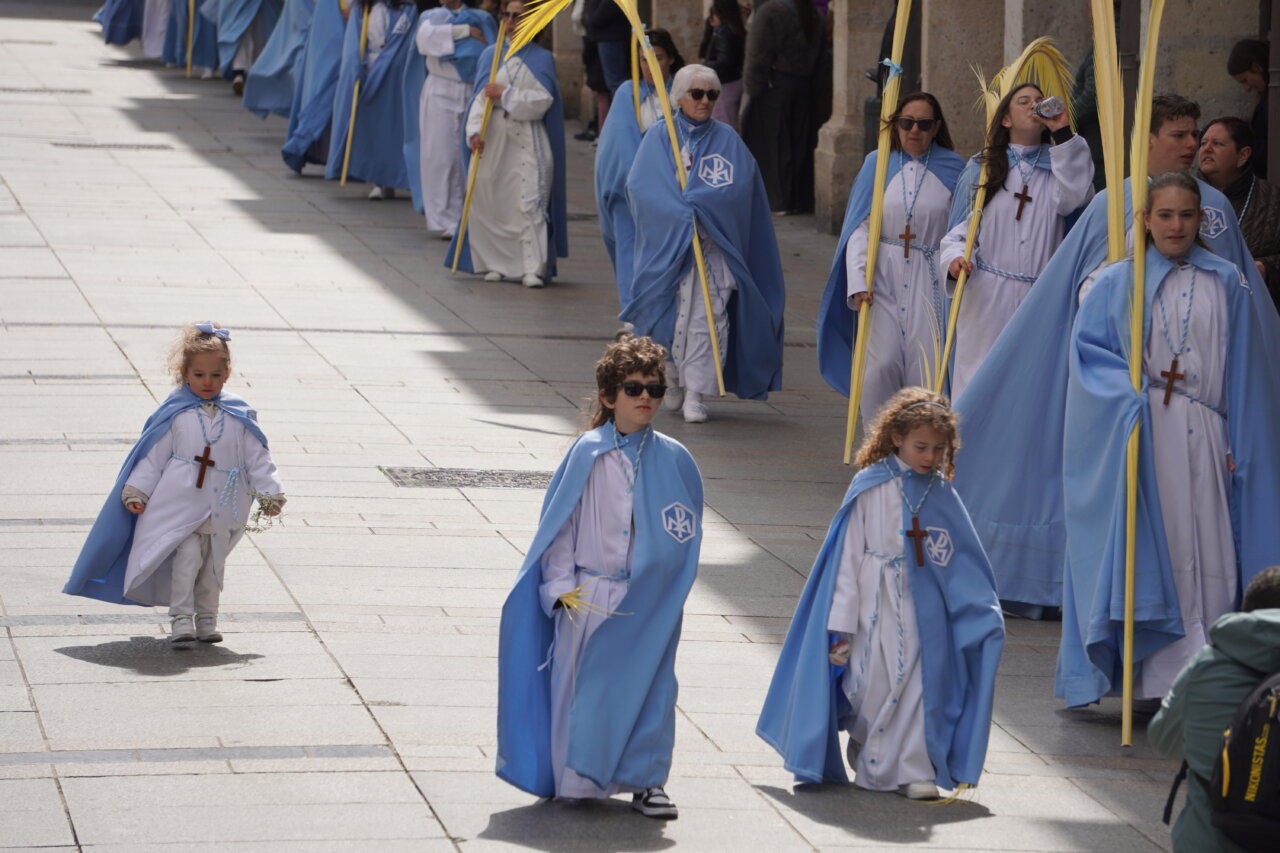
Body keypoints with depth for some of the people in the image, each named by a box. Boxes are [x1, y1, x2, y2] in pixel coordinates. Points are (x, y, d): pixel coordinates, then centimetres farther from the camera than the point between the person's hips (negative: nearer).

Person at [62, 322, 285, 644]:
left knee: (213, 563, 9)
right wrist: (137, 491, -3)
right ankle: (181, 620, -12)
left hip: (221, 507, 3)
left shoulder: (239, 415, 4)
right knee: (187, 556, -15)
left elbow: (256, 457, 8)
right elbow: (154, 455, 1)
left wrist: (270, 494, 3)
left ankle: (206, 621, 20)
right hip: (180, 502, -3)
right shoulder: (174, 413, -2)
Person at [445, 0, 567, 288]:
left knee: (529, 204, -11)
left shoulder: (540, 59, 3)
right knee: (489, 202, 3)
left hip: (526, 140, -4)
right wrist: (474, 131, -9)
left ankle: (533, 268, -14)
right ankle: (498, 263, 14)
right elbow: (479, 97, 5)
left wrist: (505, 94, -13)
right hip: (492, 139, 4)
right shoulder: (489, 56, 11)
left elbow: (541, 101, -7)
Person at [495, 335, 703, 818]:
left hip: (648, 601, 1)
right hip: (588, 597, -1)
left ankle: (645, 780, 14)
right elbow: (559, 522, 0)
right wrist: (561, 587, -7)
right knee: (583, 686, 3)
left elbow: (688, 531, 9)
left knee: (648, 685, 4)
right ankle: (577, 779, 16)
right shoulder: (588, 454, -4)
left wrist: (668, 587, 1)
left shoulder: (672, 460, 1)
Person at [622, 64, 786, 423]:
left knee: (707, 317, -10)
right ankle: (675, 381, 21)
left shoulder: (726, 140, 9)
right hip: (666, 242, 0)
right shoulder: (659, 137, 7)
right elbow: (641, 184, -6)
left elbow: (738, 185, -6)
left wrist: (695, 204, -18)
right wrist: (680, 212, -19)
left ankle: (695, 393, -10)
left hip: (714, 242, 0)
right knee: (671, 312, 0)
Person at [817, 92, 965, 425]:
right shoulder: (877, 164, 6)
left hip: (930, 283, 0)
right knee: (881, 366, -11)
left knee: (927, 370, -10)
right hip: (882, 278, 0)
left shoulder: (952, 169, 5)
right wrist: (858, 281, -9)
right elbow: (859, 228, 2)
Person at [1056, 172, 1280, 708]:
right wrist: (1133, 391, -12)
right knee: (1158, 552, -5)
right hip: (1141, 436, -1)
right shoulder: (1118, 283, 8)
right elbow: (1086, 348, 3)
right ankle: (1166, 671, -4)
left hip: (1204, 435, 1)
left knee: (1209, 559, -2)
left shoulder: (1226, 284, 10)